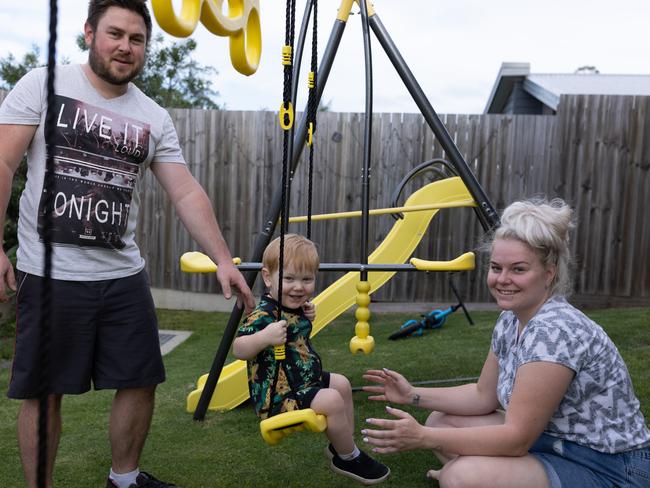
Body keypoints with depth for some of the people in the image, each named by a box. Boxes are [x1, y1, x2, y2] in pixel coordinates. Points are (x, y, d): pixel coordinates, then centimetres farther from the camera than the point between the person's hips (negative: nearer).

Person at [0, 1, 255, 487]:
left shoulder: (155, 119, 7)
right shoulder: (43, 85, 0)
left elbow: (187, 193, 2)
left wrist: (223, 260, -7)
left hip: (124, 276, 4)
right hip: (49, 275, -3)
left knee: (139, 382, 10)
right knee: (42, 392, 6)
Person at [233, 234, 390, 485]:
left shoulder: (295, 307, 4)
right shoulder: (264, 315, -26)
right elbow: (238, 349, -32)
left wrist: (308, 318, 6)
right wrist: (264, 337, -48)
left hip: (304, 380, 11)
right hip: (278, 396, -11)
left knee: (341, 384, 19)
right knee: (331, 401, -22)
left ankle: (344, 446, 30)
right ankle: (348, 459, 3)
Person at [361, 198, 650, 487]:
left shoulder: (554, 332, -27)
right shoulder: (510, 320, 0)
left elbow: (516, 439, -25)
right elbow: (484, 396, 10)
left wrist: (423, 437, -27)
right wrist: (413, 395, 2)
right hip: (550, 441, 9)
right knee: (441, 420, 4)